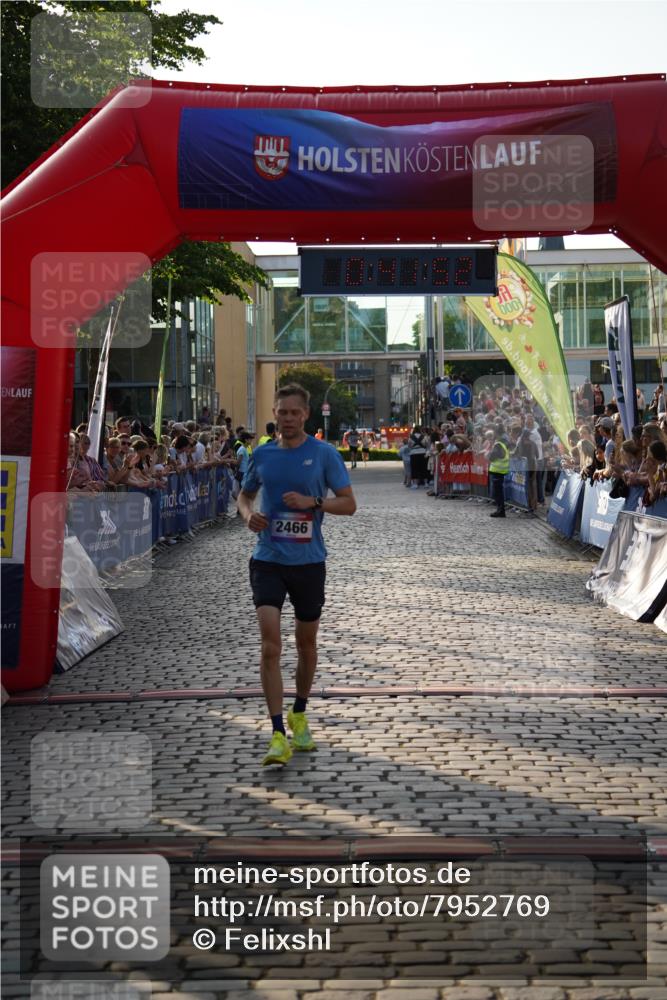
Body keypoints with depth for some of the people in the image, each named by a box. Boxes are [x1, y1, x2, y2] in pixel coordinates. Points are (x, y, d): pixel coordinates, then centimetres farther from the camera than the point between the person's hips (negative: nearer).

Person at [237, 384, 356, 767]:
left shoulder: (324, 454, -2)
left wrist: (313, 502, -17)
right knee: (270, 641, -13)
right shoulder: (262, 455, 5)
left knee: (307, 642, 12)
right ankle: (278, 735, -11)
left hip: (309, 561, -1)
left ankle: (300, 715, 35)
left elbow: (349, 503, -1)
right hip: (268, 559, 1)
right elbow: (245, 494, 20)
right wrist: (249, 513, -2)